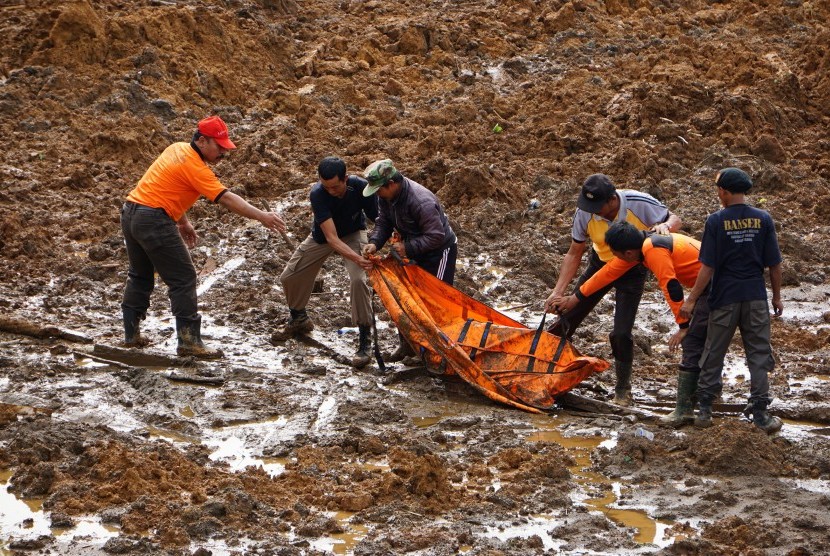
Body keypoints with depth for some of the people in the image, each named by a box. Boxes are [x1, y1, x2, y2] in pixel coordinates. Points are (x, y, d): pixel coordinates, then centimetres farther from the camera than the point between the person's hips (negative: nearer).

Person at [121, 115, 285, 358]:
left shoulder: (177, 148, 13)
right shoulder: (194, 166, -15)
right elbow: (226, 198, -20)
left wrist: (183, 221, 19)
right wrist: (262, 217, -23)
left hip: (130, 212, 10)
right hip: (154, 220, -10)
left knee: (140, 275, 21)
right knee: (183, 279, -5)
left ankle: (131, 334, 26)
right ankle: (189, 341, -6)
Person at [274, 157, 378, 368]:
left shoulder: (361, 188, -34)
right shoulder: (317, 194, -36)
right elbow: (331, 238, -39)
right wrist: (357, 259, -52)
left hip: (353, 233, -2)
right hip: (322, 235, 2)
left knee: (358, 280, -26)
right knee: (289, 277, 4)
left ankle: (365, 340, -14)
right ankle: (299, 319, 35)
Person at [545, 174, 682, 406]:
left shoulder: (640, 204, -32)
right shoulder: (585, 213, -24)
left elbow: (675, 219, -15)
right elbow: (574, 254, -11)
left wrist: (664, 226, -40)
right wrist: (558, 290, -18)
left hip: (632, 271, -3)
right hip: (601, 264, 3)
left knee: (621, 333, -10)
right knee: (569, 316, 1)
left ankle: (623, 389, 10)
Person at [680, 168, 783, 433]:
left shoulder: (716, 221, -10)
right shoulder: (763, 219, -3)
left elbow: (708, 267, -11)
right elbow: (774, 265, 0)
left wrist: (692, 299, -4)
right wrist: (777, 296, 13)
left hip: (725, 299, -1)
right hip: (756, 298, 2)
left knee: (713, 355, 11)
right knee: (759, 355, 8)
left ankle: (704, 409, 15)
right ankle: (760, 414, 9)